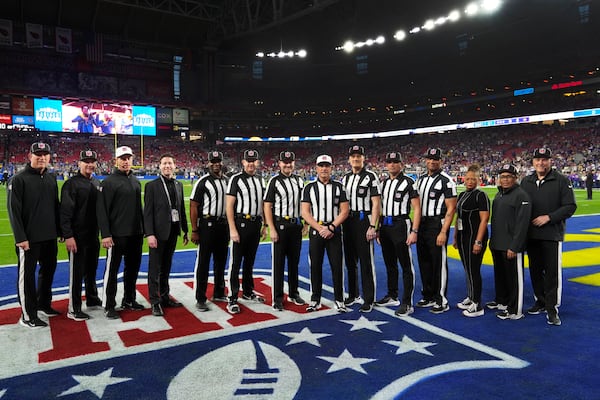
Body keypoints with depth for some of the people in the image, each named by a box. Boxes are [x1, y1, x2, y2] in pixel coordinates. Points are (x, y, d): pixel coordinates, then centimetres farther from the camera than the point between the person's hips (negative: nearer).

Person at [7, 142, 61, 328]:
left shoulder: (51, 179, 10)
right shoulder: (19, 179, -9)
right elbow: (13, 211, -12)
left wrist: (60, 230, 13)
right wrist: (20, 238, -17)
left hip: (50, 237, 7)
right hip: (29, 239, -7)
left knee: (48, 271, 17)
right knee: (27, 276, 3)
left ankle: (44, 304, 34)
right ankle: (28, 316, 12)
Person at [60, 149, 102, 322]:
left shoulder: (97, 183, 11)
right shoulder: (72, 184, -11)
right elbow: (65, 212, -16)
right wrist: (68, 236, -21)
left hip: (94, 235, 7)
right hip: (78, 236, -7)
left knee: (92, 270, 18)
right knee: (77, 272, -2)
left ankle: (92, 298, 33)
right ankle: (74, 309, 8)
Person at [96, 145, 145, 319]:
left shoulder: (136, 181, 13)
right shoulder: (109, 182, -7)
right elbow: (102, 210, -12)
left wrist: (142, 230, 16)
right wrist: (105, 234, -17)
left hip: (136, 234, 7)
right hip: (117, 235, -7)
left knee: (133, 268, 14)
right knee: (112, 270, 2)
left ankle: (129, 300, 28)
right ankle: (109, 306, 13)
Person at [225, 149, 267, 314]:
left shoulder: (259, 180, 12)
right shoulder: (236, 179, -7)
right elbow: (229, 206, -11)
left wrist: (264, 225, 14)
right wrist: (232, 229, -17)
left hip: (256, 224, 6)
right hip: (240, 223, -6)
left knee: (250, 261, 17)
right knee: (235, 262, -2)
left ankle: (247, 292, 31)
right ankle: (232, 299, 5)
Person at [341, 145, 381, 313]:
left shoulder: (371, 177, -6)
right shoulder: (345, 178, 13)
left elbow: (376, 203, -10)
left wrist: (372, 226, -16)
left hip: (363, 221, -6)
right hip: (347, 222, 6)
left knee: (366, 261, -3)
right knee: (350, 261, 14)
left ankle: (368, 300, 6)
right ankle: (353, 295, 27)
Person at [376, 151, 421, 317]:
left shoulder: (408, 182, -7)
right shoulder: (384, 183, 14)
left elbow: (416, 209, -10)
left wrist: (414, 231, -16)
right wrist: (378, 229, 14)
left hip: (401, 225, -7)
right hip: (385, 227, 7)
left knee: (406, 266, -3)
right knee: (390, 264, 16)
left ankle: (407, 303, 3)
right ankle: (392, 296, 30)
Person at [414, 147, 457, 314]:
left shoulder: (446, 180, -10)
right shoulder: (421, 178, 12)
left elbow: (451, 209, -13)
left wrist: (443, 232, -18)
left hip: (437, 225, -7)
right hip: (421, 225, 7)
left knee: (439, 263, -2)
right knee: (424, 262, 13)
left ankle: (441, 301, 10)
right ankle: (428, 297, 27)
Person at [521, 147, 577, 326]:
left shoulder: (561, 180, -4)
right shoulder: (526, 181, 10)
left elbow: (570, 206, -7)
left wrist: (549, 217, -16)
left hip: (552, 234, -4)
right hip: (531, 235, 5)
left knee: (552, 272, -2)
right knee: (535, 270, 12)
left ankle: (551, 308, 7)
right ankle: (540, 301, 27)